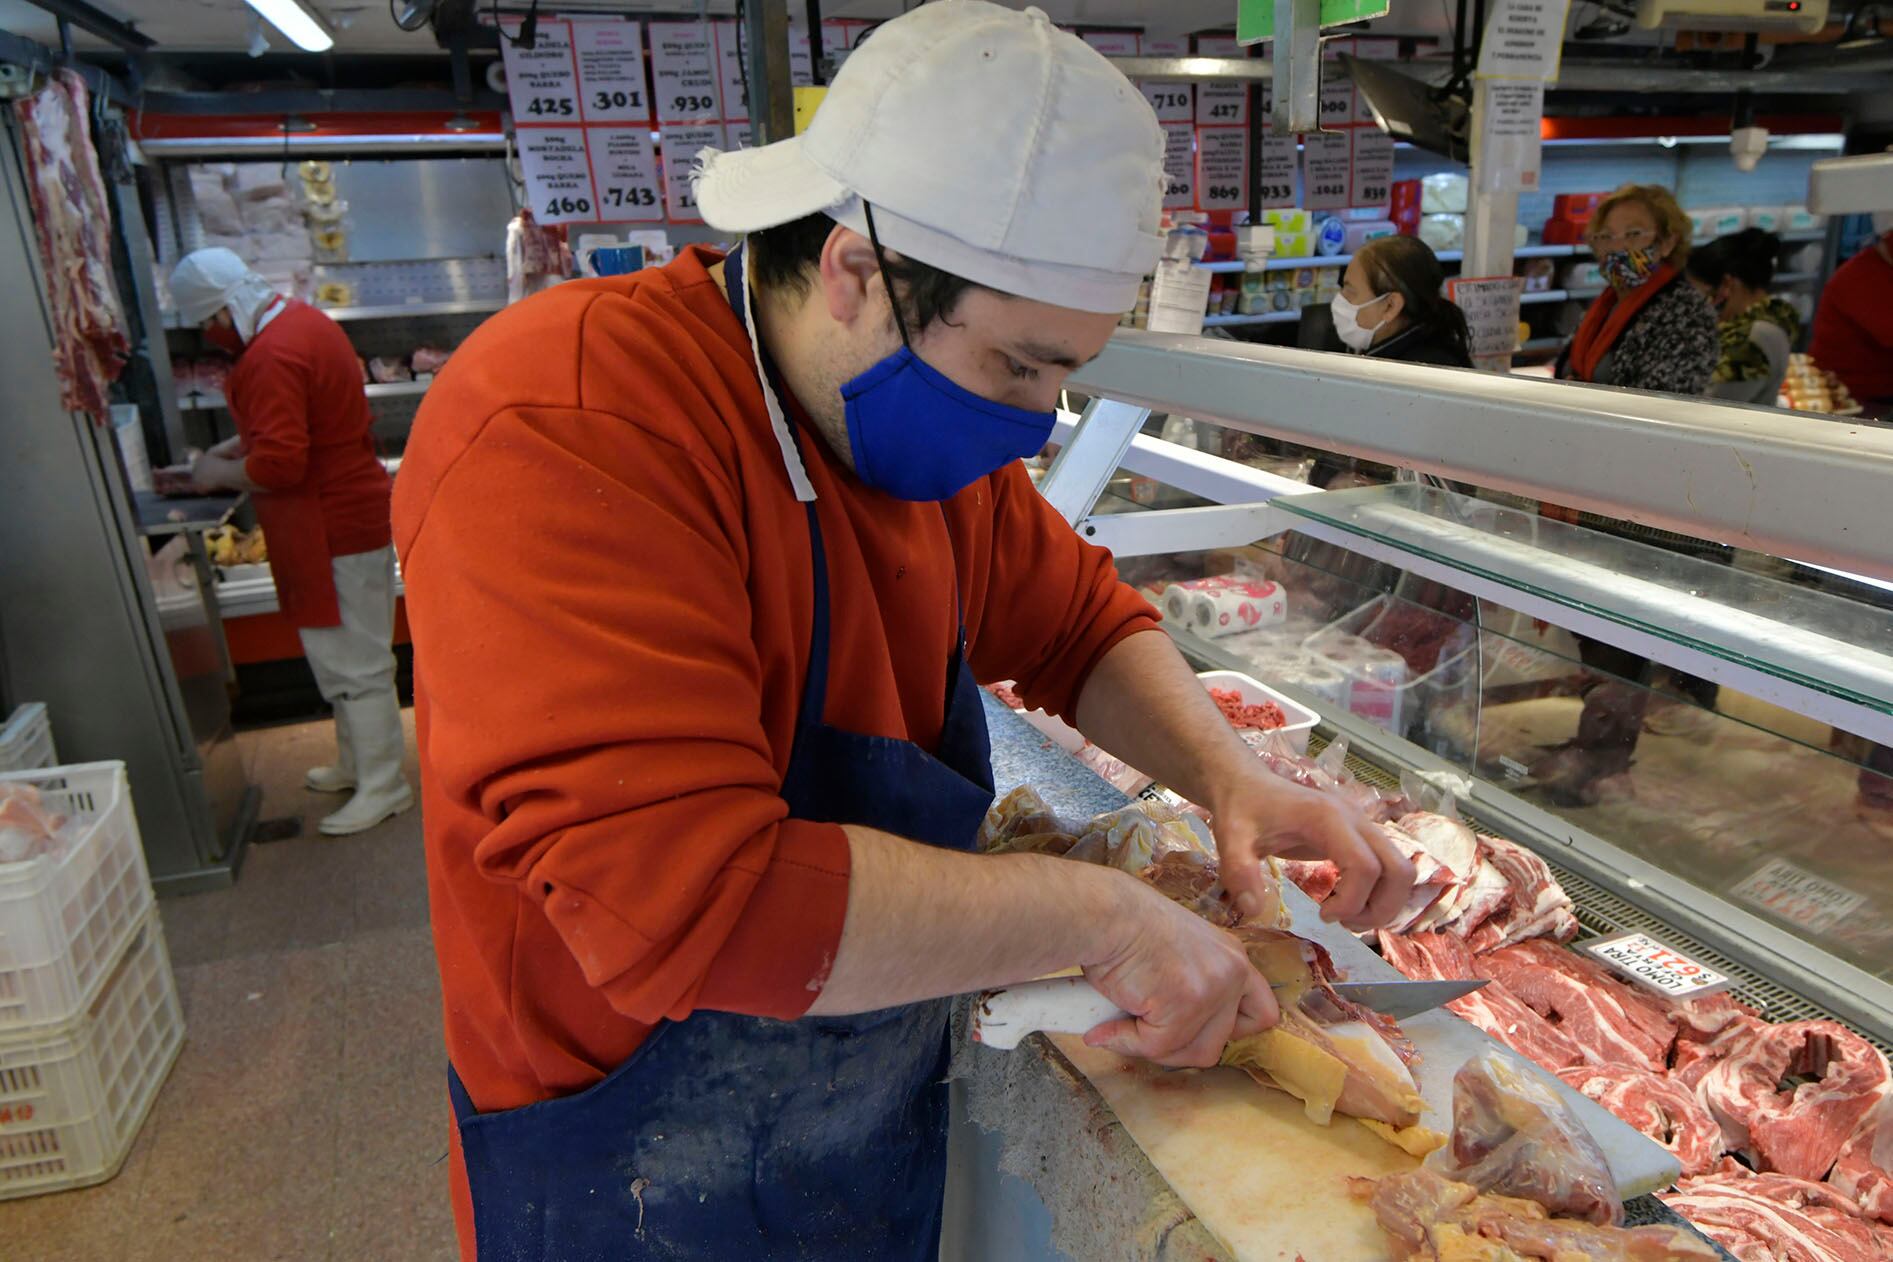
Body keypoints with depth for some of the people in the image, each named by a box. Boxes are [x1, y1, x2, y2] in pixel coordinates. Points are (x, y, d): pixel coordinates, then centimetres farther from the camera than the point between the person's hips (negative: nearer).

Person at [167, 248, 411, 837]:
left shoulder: (271, 357, -22)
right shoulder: (302, 319, 11)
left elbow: (277, 465, -25)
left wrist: (219, 473, -8)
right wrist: (233, 446, 13)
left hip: (332, 530, -10)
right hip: (347, 516, 10)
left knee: (352, 661, -1)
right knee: (346, 653, 19)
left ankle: (382, 786, 9)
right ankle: (357, 763, 32)